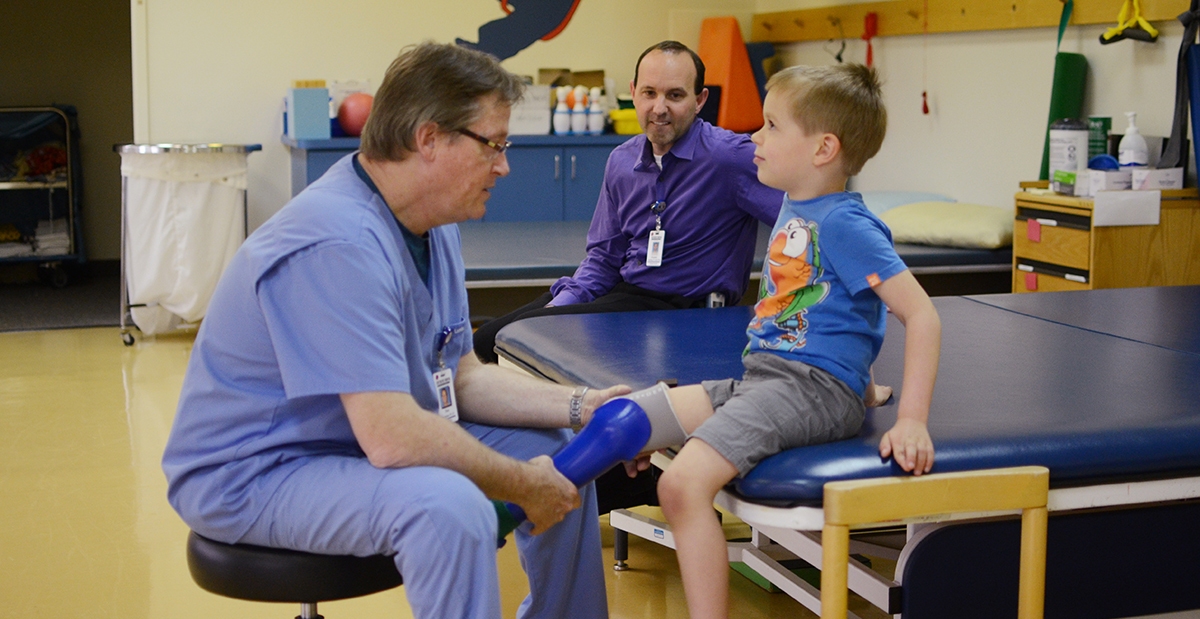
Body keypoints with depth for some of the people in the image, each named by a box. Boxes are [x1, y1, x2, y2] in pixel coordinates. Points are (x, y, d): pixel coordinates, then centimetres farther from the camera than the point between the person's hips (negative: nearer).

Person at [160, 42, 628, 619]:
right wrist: (523, 486, -20)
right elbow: (392, 439, -33)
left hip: (368, 438, 10)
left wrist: (580, 407, -4)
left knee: (556, 452, 9)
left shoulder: (431, 227, 3)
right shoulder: (340, 245, -29)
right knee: (450, 504, -35)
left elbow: (463, 378, 9)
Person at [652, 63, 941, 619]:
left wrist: (912, 421, -24)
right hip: (763, 378, 10)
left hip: (812, 388, -10)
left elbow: (921, 315, -17)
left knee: (684, 483, -26)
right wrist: (854, 385, 25)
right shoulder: (794, 207, 15)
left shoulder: (843, 223, -13)